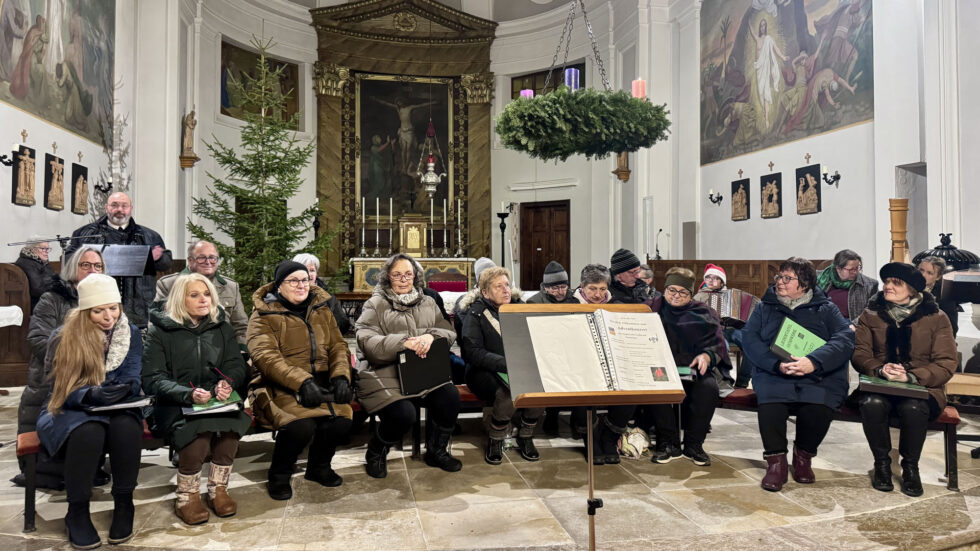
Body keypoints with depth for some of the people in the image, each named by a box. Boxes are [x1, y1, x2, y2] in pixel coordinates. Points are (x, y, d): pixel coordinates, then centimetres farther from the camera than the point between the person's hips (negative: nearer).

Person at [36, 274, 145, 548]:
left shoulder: (131, 333, 0)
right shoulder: (62, 337, -7)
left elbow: (131, 380, -6)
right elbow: (63, 392, -11)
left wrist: (126, 388, -32)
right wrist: (91, 394, -33)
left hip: (116, 411, 2)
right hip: (69, 412, -1)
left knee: (126, 425, -34)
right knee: (88, 430, -37)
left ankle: (123, 505, -15)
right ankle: (77, 512, -17)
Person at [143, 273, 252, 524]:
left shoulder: (222, 328, 15)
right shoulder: (160, 331, 4)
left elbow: (237, 365, 8)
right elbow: (152, 378, -5)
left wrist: (227, 383, -17)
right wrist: (189, 394, -23)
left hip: (217, 401, 3)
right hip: (175, 405, -2)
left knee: (230, 422, -31)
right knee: (197, 430, -34)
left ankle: (218, 489, -12)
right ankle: (187, 496, -11)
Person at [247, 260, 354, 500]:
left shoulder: (321, 310, 16)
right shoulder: (264, 315, -1)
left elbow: (338, 346, 10)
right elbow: (265, 356, -15)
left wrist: (341, 376, -11)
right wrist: (302, 382, -28)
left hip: (322, 383, 4)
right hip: (281, 388, -4)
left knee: (342, 420, -23)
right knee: (301, 425, -31)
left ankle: (318, 467, 11)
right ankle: (279, 475, 2)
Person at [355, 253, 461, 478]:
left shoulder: (428, 303, 19)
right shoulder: (375, 305, 3)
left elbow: (449, 332, 9)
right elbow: (367, 342, -11)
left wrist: (431, 336, -14)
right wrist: (403, 342, -24)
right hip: (384, 374, -4)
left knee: (450, 397, -21)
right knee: (402, 414, -28)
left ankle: (436, 451, 6)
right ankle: (376, 454, 7)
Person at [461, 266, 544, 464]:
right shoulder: (476, 314, -2)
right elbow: (472, 352, -14)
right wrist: (507, 364, -25)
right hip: (485, 372, -4)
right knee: (507, 393, -35)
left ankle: (525, 438, -1)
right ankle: (495, 441, -6)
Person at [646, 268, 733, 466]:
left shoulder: (703, 313, 14)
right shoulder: (653, 309, 14)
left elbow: (718, 345, 6)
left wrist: (707, 356, -17)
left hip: (694, 369, 1)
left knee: (709, 387, -32)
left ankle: (693, 445, -14)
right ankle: (668, 444, -17)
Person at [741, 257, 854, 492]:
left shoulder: (825, 309, 15)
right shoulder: (765, 307, 18)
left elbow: (846, 338, -2)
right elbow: (749, 340, 4)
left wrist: (814, 361, -20)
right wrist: (777, 364, -15)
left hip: (819, 378, 0)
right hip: (774, 375, 0)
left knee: (819, 407, -31)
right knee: (769, 401, -32)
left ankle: (803, 455, -1)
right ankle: (776, 461, -12)